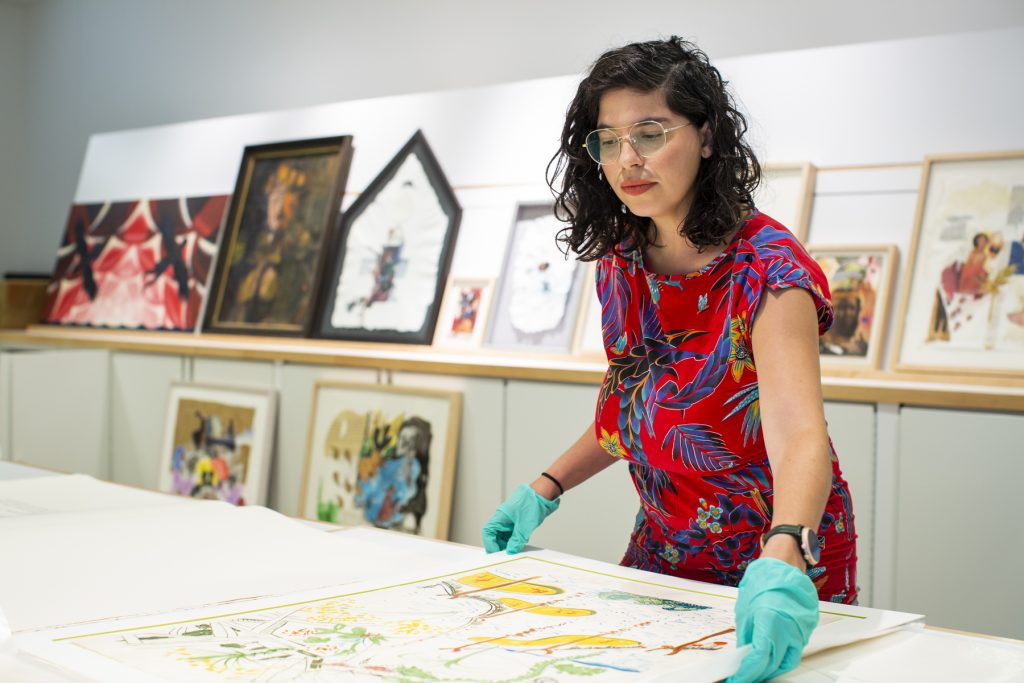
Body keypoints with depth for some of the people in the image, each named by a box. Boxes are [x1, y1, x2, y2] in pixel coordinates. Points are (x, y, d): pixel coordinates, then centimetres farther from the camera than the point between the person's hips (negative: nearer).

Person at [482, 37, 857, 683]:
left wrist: (782, 563, -56)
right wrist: (545, 490, 1)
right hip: (662, 551, 6)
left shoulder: (766, 268, -24)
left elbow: (800, 436, -39)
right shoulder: (621, 266, -3)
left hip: (781, 562, -6)